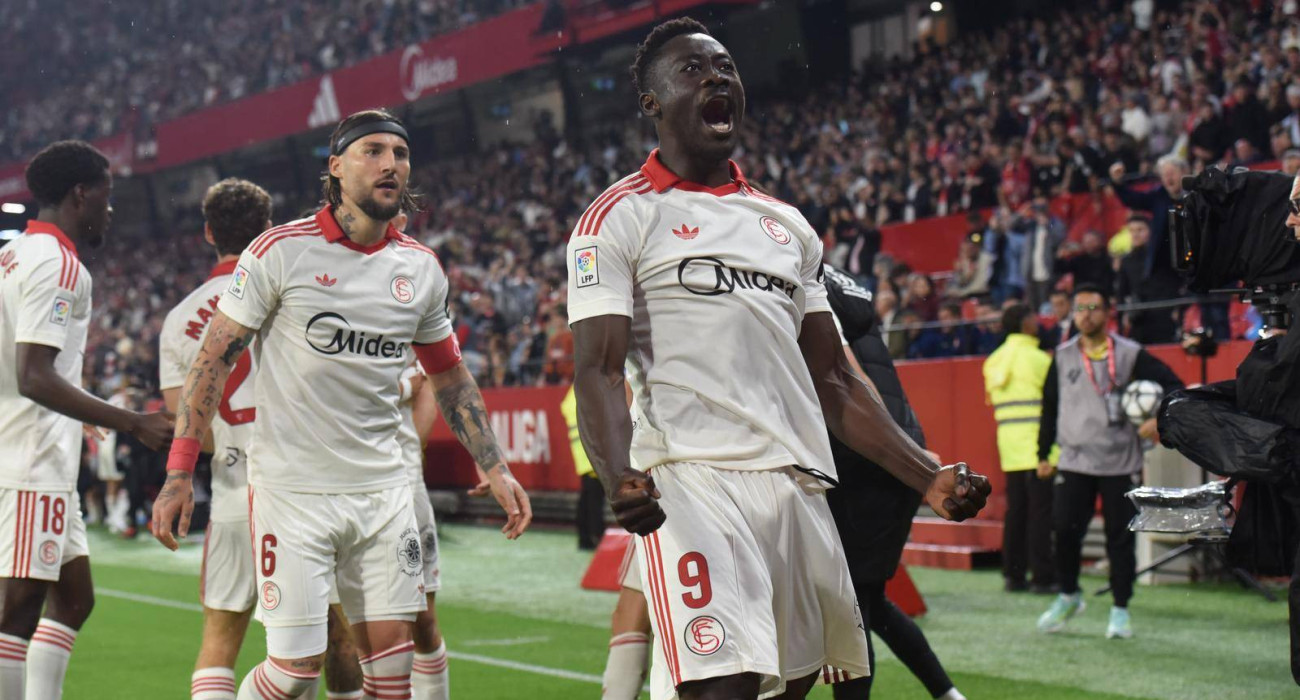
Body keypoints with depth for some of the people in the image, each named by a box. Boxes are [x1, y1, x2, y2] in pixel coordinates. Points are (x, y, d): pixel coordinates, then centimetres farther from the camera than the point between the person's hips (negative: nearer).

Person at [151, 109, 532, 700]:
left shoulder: (421, 269, 7)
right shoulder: (282, 252, -7)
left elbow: (450, 378, 20)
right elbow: (213, 359, -5)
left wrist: (495, 470, 14)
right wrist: (179, 474, -9)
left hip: (383, 490, 5)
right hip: (292, 489, -5)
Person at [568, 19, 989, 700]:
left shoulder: (788, 226, 23)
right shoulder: (619, 218, 4)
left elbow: (833, 381, 23)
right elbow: (598, 371, -7)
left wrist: (929, 477, 13)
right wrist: (619, 479, -27)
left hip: (798, 485, 7)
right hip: (691, 485, -7)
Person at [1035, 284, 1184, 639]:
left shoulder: (1130, 355, -2)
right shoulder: (1063, 357, 6)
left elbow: (1172, 384, -1)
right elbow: (1050, 407, 15)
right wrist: (1043, 453, 15)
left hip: (1121, 463, -2)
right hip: (1075, 461, 2)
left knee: (1121, 537, 0)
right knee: (1064, 529, -7)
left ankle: (1120, 610, 12)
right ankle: (1068, 596, 15)